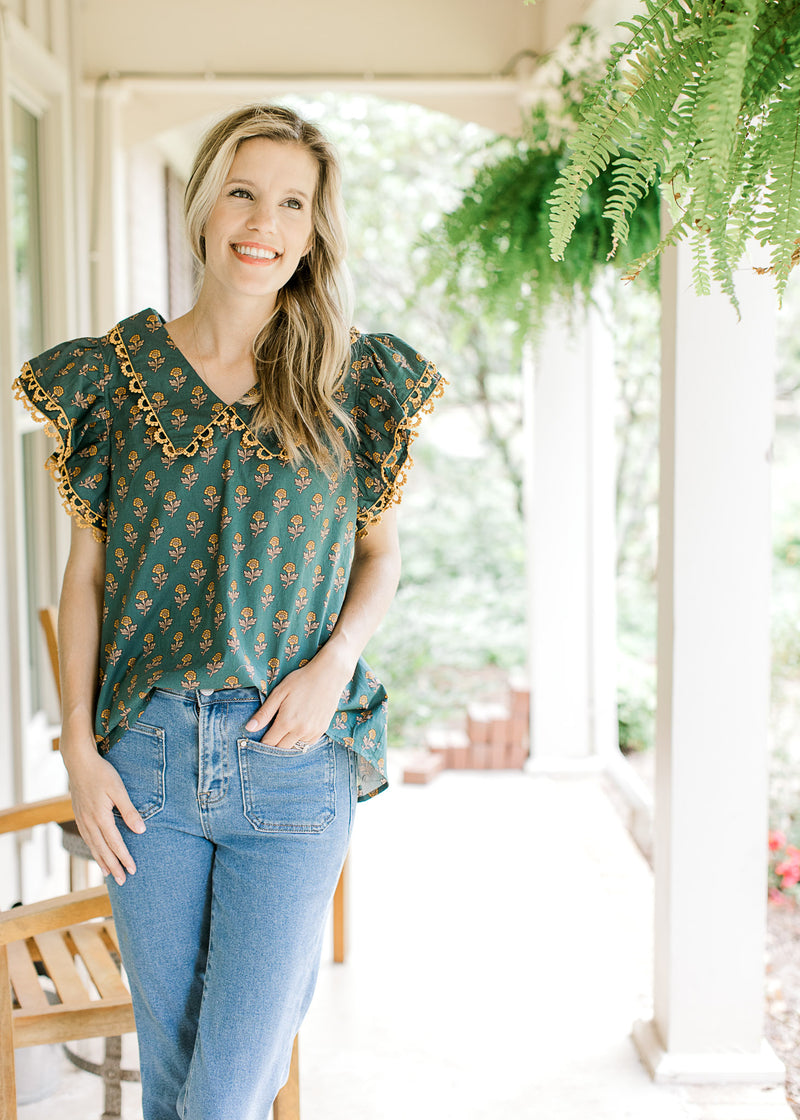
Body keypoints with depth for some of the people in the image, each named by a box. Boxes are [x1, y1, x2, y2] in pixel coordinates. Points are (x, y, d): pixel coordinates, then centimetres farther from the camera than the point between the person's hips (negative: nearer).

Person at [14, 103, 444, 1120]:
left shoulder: (356, 381, 1)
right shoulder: (118, 371, 3)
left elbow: (380, 550, 9)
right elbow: (87, 571, 5)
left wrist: (337, 659, -10)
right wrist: (79, 746, -1)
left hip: (294, 760, -1)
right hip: (146, 756, 2)